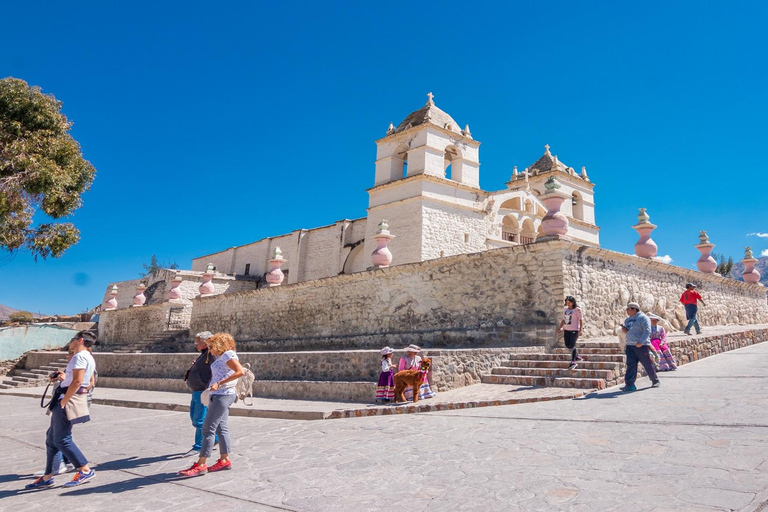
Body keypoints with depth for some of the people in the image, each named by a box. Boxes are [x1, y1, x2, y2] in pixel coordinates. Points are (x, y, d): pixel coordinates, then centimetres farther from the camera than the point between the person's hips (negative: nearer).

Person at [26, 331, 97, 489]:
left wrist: (63, 402, -21)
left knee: (62, 439, -8)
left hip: (67, 400, -11)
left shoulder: (80, 356, -14)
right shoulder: (88, 358, 18)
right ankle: (47, 477, 23)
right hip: (66, 399, 11)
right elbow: (89, 383, 24)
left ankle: (85, 470, -3)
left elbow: (77, 381, -25)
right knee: (51, 438, 15)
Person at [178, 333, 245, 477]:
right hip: (219, 395, 10)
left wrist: (219, 384, -25)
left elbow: (240, 372, -24)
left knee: (208, 429, -8)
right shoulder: (221, 357, 17)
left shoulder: (228, 354, -12)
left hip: (222, 395, -10)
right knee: (221, 428, 11)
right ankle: (224, 460, 17)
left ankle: (200, 465, -5)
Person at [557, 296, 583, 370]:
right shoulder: (565, 310, 12)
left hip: (575, 330, -7)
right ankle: (577, 357, 29)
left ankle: (573, 361, -1)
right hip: (566, 330, 7)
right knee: (567, 345, 10)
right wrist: (560, 328, 9)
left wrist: (580, 330, -16)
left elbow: (581, 320, -9)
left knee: (572, 345, -11)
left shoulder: (577, 310, -7)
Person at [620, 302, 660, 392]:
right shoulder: (627, 320, 18)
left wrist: (641, 342, -25)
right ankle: (630, 385, -6)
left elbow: (647, 331, -15)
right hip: (630, 346, 6)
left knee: (648, 364, 5)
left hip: (642, 345, -6)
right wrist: (624, 330, 3)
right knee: (630, 365, -3)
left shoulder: (643, 318, -6)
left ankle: (655, 381, 25)